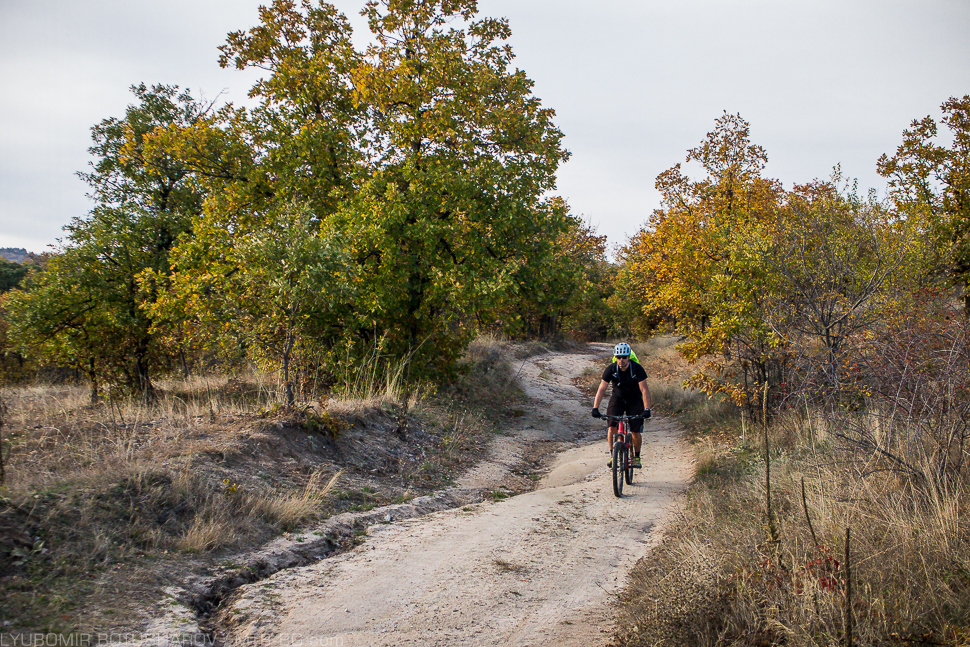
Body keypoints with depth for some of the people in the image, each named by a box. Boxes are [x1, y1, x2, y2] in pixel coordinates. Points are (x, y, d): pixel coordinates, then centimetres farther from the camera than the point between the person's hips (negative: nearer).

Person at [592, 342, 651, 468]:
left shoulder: (637, 369, -23)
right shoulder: (611, 369, -19)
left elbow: (644, 389, -25)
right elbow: (602, 389, -20)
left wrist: (647, 409, -37)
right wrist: (595, 408, -30)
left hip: (634, 400, -1)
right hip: (617, 398, 1)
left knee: (636, 432, -6)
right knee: (612, 428, -16)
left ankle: (636, 456, 17)